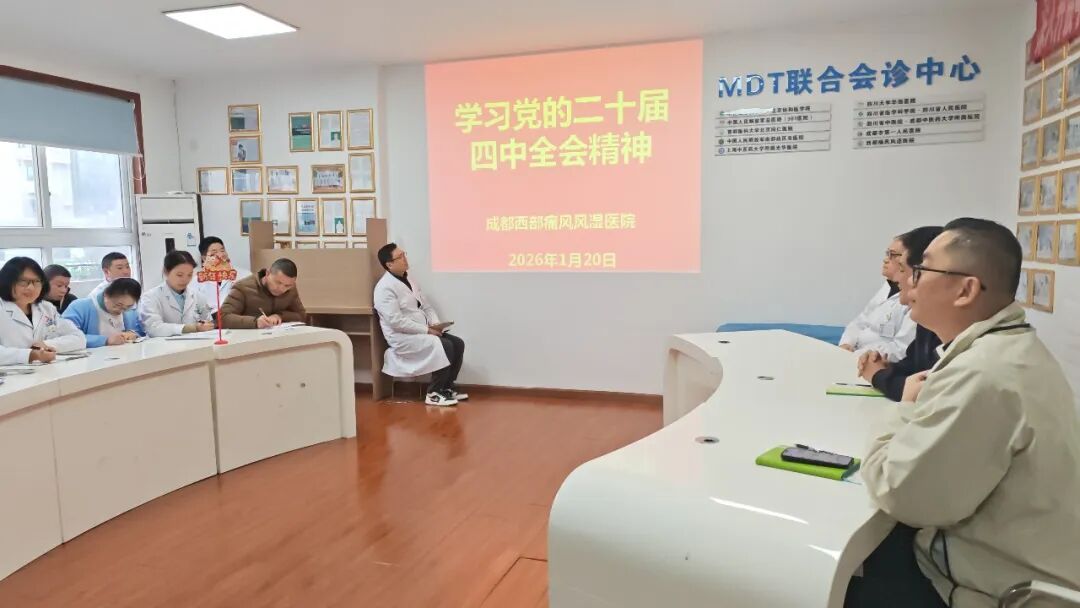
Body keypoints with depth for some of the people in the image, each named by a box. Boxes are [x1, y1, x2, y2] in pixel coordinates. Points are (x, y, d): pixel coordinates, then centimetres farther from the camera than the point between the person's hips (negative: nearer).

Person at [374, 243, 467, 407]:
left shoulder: (409, 281, 14)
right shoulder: (385, 287, -15)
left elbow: (426, 306, 17)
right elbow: (396, 321, -22)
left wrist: (435, 324, -3)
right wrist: (426, 329, -20)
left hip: (422, 332, 9)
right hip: (402, 337, -9)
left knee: (458, 343, -5)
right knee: (444, 347, -25)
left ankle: (448, 387, 7)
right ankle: (434, 393, -13)